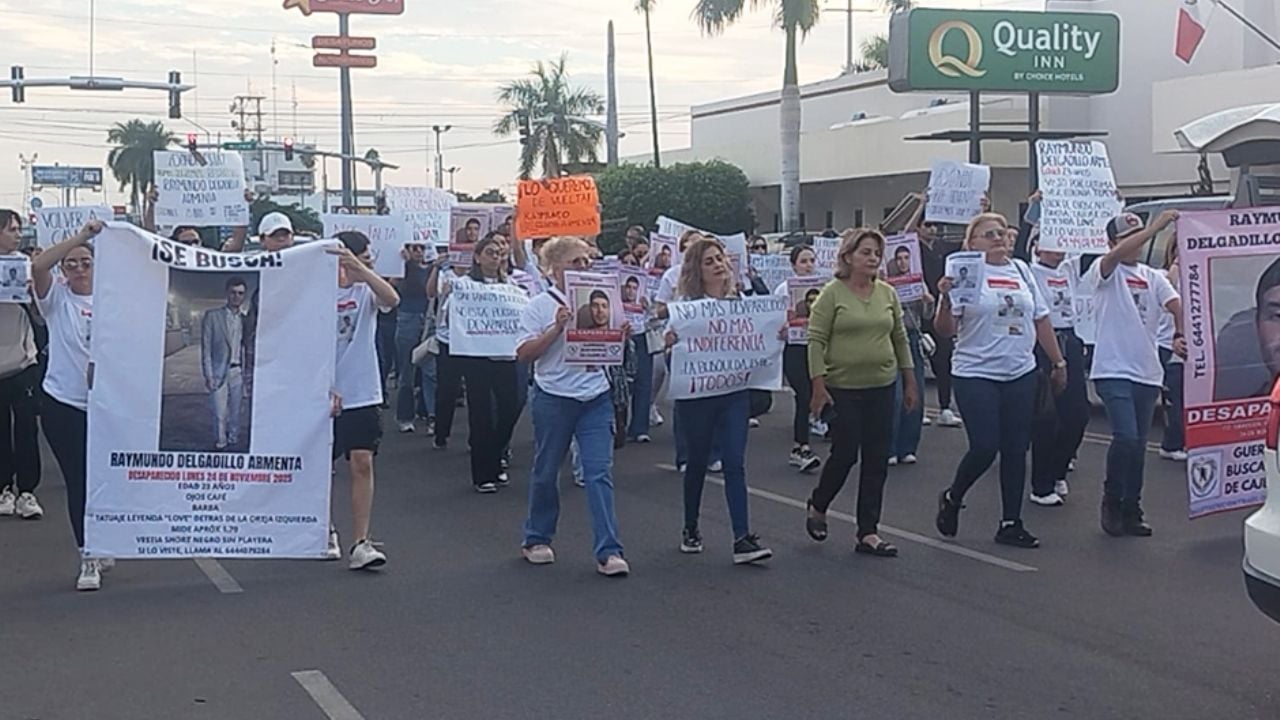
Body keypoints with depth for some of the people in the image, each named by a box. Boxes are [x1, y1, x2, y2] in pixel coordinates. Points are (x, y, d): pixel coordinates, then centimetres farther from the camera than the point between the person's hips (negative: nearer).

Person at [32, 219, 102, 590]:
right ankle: (89, 558, 7)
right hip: (63, 405, -2)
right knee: (78, 481, 0)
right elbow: (37, 266, -19)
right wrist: (80, 236, -23)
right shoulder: (57, 298, 0)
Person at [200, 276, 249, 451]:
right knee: (219, 414, -3)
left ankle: (234, 441, 23)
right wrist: (208, 375, -8)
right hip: (219, 372, -3)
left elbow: (247, 346, 8)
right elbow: (206, 347, -2)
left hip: (238, 371, 3)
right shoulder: (212, 316, -1)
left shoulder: (246, 317, 7)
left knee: (236, 412, 9)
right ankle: (220, 444, 10)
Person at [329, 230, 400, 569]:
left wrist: (360, 269, -35)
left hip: (363, 395, 1)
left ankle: (361, 544, -6)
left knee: (362, 464, -6)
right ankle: (325, 531, 32)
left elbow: (391, 299, -22)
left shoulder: (366, 290, 1)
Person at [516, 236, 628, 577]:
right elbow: (524, 354, -8)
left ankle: (608, 551, -5)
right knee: (546, 472, 10)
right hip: (554, 398, -2)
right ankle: (537, 539, 28)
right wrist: (558, 328, -18)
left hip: (596, 397, 2)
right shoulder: (540, 306, -2)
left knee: (599, 471, -5)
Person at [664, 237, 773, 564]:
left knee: (735, 463, -4)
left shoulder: (739, 302, 7)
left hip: (735, 392, 2)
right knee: (698, 462, 11)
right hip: (696, 394, -2)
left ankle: (742, 538, -7)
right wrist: (670, 343, -29)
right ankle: (690, 528, 29)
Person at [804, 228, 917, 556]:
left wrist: (910, 381, 13)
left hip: (882, 386, 5)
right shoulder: (833, 293, -7)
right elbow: (816, 341, -9)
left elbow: (900, 339, 14)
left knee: (877, 460, 4)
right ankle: (817, 507, 26)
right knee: (845, 454, -2)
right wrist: (818, 386, -15)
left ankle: (868, 532, 12)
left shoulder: (887, 293, 7)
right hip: (843, 388, -5)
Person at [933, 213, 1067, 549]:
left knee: (1016, 449, 6)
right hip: (976, 375, -5)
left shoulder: (1020, 270, 11)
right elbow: (945, 330, -9)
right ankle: (952, 499, 18)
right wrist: (946, 299, -26)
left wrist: (1058, 361, 18)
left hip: (1021, 373, 5)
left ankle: (1011, 524, 16)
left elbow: (1041, 320, 17)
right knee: (985, 446, -10)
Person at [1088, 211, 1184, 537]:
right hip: (1113, 370, -6)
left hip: (1147, 373, 6)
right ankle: (1111, 502, 4)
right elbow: (1118, 255, -23)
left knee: (1138, 445, 10)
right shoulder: (1104, 271, -1)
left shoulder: (1153, 277, 13)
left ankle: (1131, 510, 21)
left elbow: (1177, 305, 0)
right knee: (1126, 437, -16)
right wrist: (1156, 226, -27)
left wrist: (1180, 334, -20)